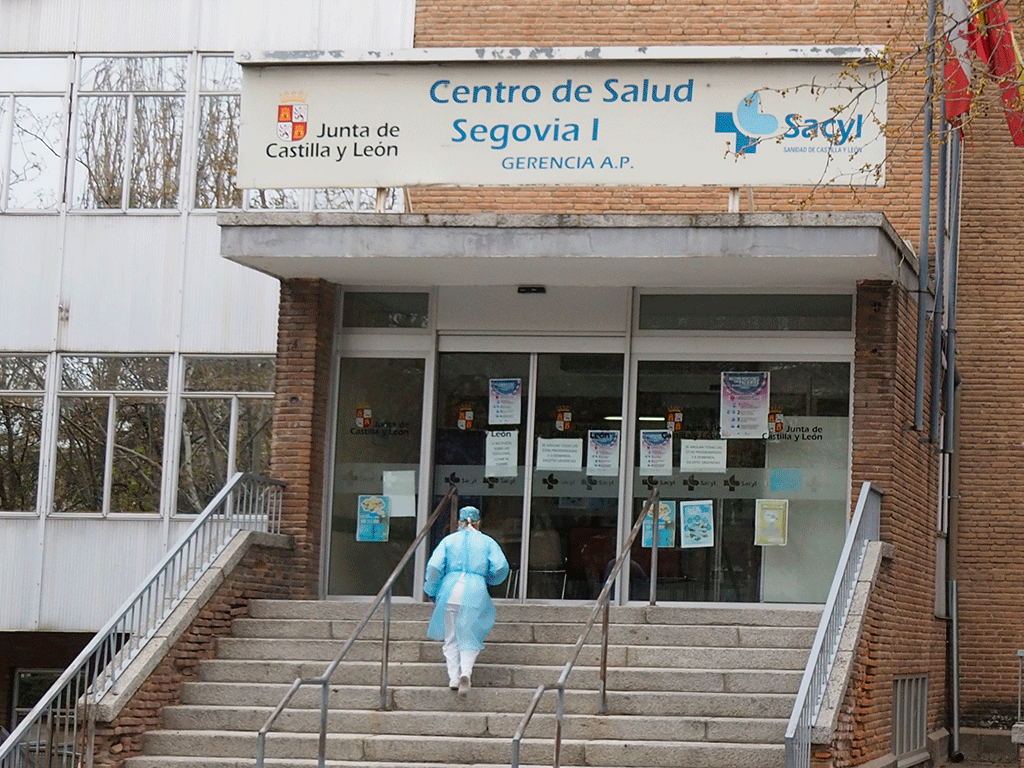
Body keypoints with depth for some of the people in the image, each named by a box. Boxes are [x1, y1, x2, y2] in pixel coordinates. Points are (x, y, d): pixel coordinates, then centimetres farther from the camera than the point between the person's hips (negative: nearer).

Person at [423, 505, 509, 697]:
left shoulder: (449, 540, 11)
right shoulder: (487, 542, 11)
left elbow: (434, 567, 2)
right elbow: (501, 567, -1)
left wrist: (432, 591, 13)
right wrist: (490, 580, 19)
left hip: (451, 588, 1)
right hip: (476, 591, -1)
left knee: (451, 637, 12)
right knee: (469, 638, 5)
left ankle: (453, 678, 6)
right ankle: (466, 672, -18)